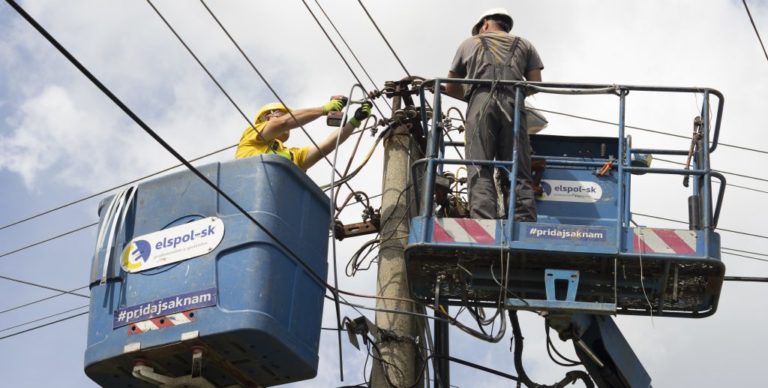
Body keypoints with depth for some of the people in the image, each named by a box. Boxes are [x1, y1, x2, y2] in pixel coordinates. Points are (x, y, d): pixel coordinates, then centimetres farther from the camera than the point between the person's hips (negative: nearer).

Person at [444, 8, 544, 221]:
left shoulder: (469, 43, 28)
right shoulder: (524, 45, 29)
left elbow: (450, 88, 30)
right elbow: (536, 84, 18)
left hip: (481, 102, -1)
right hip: (512, 104, 1)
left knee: (480, 172, -11)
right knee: (518, 174, -3)